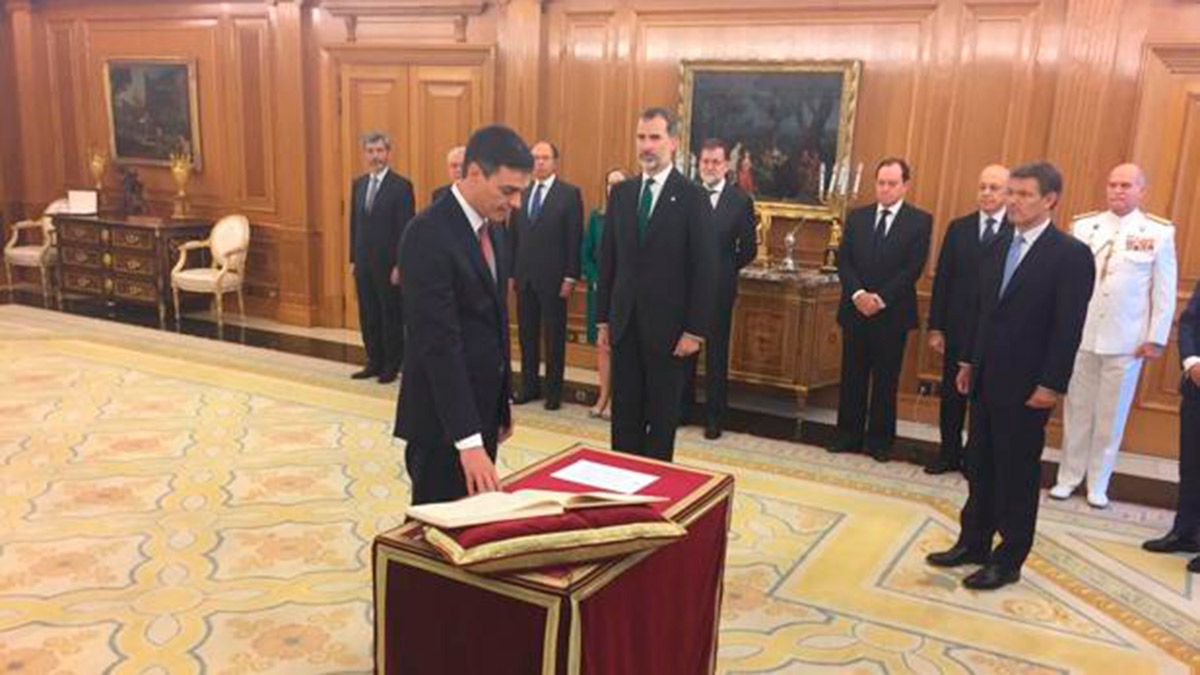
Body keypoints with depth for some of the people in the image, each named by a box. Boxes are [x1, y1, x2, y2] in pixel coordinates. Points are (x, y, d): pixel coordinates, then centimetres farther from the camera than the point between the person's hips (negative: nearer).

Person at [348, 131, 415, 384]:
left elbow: (405, 228, -11)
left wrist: (399, 265, -15)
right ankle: (375, 362, 22)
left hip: (388, 264, -6)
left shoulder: (401, 186, -8)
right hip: (363, 263, 6)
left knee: (391, 316, 3)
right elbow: (354, 224, 15)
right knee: (368, 316, 11)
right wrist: (353, 259, 10)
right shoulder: (358, 184, 12)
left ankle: (392, 366, 14)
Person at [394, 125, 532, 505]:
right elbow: (439, 343, -25)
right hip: (443, 416, -8)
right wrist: (468, 440, -28)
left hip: (482, 406, 8)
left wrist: (502, 402, 17)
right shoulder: (428, 234, -21)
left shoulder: (492, 227, 7)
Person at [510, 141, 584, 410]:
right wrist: (511, 272, 8)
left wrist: (570, 277, -12)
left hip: (553, 278, -4)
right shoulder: (522, 193, 10)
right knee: (527, 334, 10)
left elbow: (574, 238, -8)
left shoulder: (569, 193, -4)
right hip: (525, 277, 5)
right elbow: (513, 235, 12)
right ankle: (529, 385, 21)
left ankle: (554, 389, 14)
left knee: (554, 336, 5)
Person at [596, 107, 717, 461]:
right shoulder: (621, 192, 8)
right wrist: (603, 318, 7)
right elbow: (608, 259, 10)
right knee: (624, 411, 10)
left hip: (668, 325, -4)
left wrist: (695, 330, -11)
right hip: (625, 322, 4)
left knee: (662, 413, 9)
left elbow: (704, 269, -8)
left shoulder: (691, 197, -6)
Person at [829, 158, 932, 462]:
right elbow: (843, 260, 2)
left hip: (893, 313, -3)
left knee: (886, 380, 5)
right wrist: (858, 294, -13)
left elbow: (913, 268, -9)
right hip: (856, 309, 3)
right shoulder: (857, 217, 9)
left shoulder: (920, 221, -1)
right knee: (852, 376, 9)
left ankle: (880, 440, 16)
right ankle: (848, 435, 19)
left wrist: (881, 298, -16)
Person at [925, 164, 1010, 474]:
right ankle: (949, 453, 25)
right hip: (958, 327, 3)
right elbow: (942, 279, 4)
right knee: (952, 394, 11)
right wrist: (936, 327, 1)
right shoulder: (958, 228, 5)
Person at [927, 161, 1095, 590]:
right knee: (979, 466, 14)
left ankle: (1009, 560, 16)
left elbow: (1069, 327, -14)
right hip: (986, 378, 7)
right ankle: (973, 543, 27)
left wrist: (1051, 385, -17)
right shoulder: (998, 246, 10)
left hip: (1026, 384, -6)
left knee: (1017, 473, 4)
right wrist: (969, 361, 13)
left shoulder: (1071, 255, -11)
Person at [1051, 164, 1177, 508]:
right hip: (1081, 335, 1)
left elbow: (1165, 290, -2)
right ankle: (1068, 476, 22)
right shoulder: (1083, 226, 1)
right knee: (1077, 410, 11)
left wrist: (1157, 338, -4)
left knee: (1112, 415, 8)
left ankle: (1098, 483, 20)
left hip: (1127, 341, -1)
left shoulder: (1159, 233, -3)